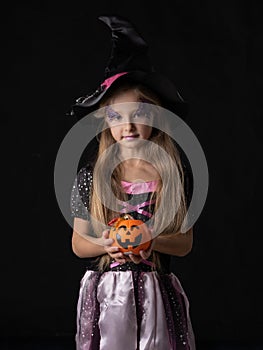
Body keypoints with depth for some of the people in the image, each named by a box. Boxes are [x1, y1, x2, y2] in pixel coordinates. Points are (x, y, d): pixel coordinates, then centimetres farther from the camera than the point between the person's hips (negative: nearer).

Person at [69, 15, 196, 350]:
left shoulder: (173, 174, 0)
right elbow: (78, 243, 4)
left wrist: (152, 241, -16)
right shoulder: (90, 177, 0)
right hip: (105, 293, 0)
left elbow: (185, 242, 3)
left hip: (156, 293, 0)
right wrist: (104, 244, -16)